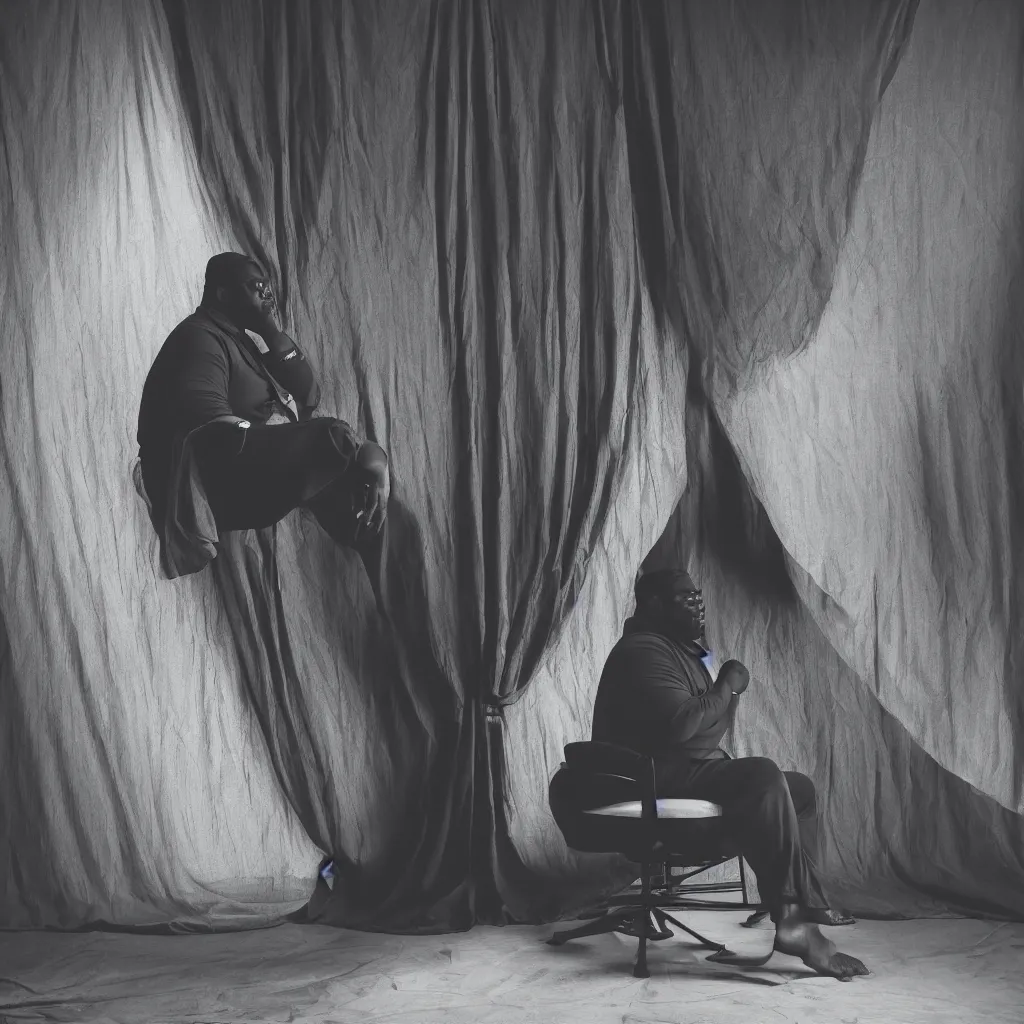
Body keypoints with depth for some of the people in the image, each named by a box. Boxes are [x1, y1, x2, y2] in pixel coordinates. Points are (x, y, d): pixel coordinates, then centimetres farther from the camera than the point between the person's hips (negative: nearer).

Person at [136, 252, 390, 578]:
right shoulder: (199, 337, -9)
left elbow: (309, 398, 17)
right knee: (334, 437, -26)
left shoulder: (238, 340, 22)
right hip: (223, 487, -11)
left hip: (253, 472, 11)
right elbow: (214, 429, -28)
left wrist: (275, 335, 5)